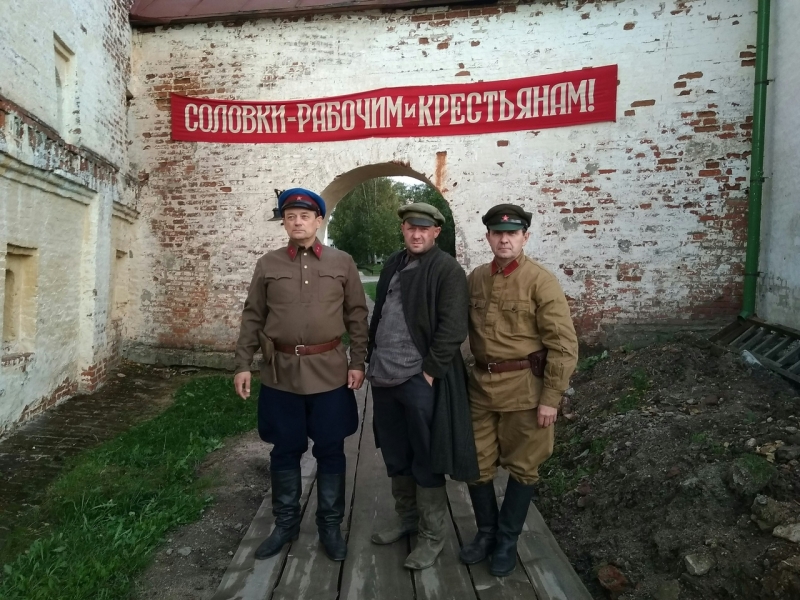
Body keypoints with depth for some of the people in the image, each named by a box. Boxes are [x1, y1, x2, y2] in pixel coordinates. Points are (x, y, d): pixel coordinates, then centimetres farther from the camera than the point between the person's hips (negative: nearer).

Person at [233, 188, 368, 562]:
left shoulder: (342, 263, 2)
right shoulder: (267, 265, 4)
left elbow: (357, 316, 4)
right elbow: (253, 318, 6)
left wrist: (358, 362, -1)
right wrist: (243, 364, 1)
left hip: (330, 373, 0)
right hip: (280, 373, 1)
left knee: (330, 452, 9)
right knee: (284, 452, 12)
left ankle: (330, 525, 27)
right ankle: (285, 524, 31)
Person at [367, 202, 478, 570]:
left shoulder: (448, 270, -9)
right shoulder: (392, 265, 13)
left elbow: (452, 328, -14)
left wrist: (429, 371, -16)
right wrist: (372, 360, 12)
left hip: (421, 380, -7)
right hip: (385, 377, 7)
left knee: (426, 462, 6)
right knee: (395, 457, 19)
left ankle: (432, 536, 23)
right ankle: (405, 518, 39)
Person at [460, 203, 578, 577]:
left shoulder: (541, 281, -11)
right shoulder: (475, 279, 5)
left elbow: (564, 344, -12)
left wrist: (551, 398, -13)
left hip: (524, 387, -4)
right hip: (481, 385, 5)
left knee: (521, 467, 11)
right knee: (476, 463, 12)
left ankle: (508, 541, 31)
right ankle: (486, 531, 35)